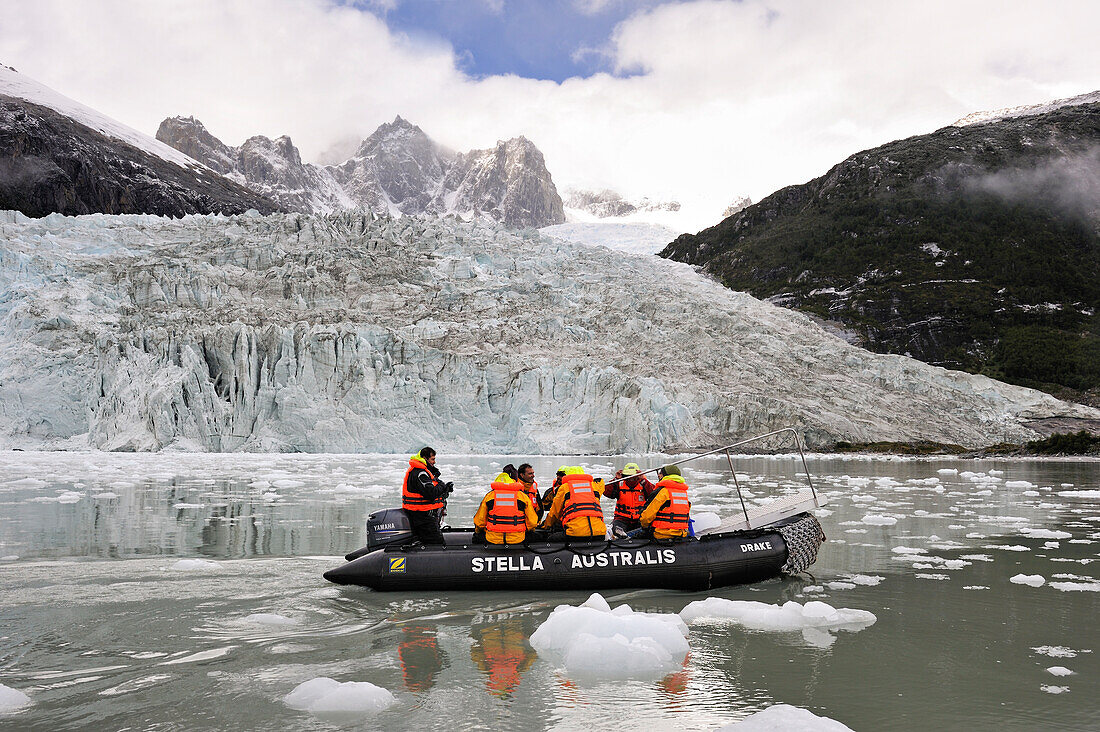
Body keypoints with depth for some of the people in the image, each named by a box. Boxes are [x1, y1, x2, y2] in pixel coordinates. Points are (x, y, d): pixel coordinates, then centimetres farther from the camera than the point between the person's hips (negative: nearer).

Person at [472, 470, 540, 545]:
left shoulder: (489, 495, 3)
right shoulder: (523, 496, 1)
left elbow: (479, 521, 8)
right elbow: (532, 522, 3)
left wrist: (478, 532, 30)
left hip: (493, 539, 1)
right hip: (517, 540, -1)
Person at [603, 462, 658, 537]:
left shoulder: (643, 486, 6)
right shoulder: (620, 485, 6)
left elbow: (654, 493, -13)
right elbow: (607, 492, -8)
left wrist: (643, 480, -19)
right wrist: (616, 480, -16)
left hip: (640, 520, 0)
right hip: (622, 519, 0)